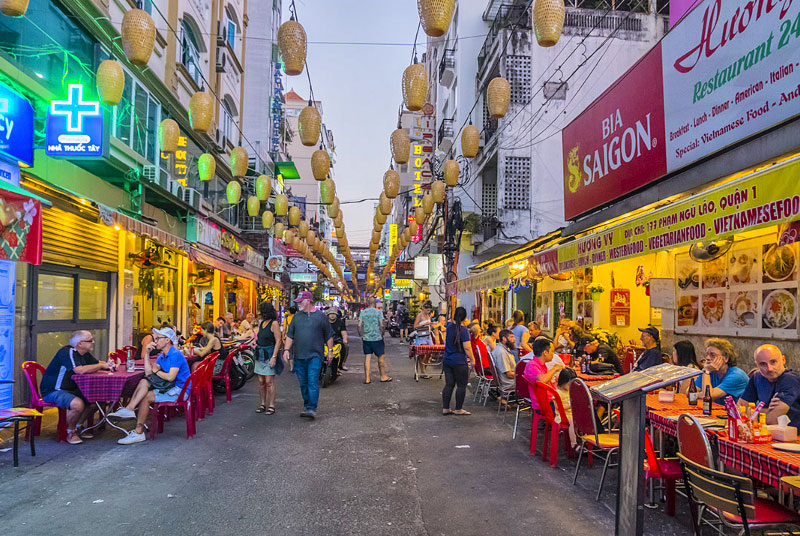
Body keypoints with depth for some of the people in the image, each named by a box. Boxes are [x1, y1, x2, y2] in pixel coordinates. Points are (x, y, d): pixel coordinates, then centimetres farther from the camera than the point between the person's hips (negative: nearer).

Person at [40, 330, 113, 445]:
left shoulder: (85, 354, 8)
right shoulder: (67, 352, -21)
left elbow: (97, 363, 20)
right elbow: (80, 370, -34)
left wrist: (107, 365, -4)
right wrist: (101, 366, -22)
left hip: (71, 389, 9)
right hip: (52, 391, -9)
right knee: (78, 404, -32)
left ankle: (77, 427, 13)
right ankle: (70, 432, -5)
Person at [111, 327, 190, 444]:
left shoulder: (175, 355, -14)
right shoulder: (162, 356, 16)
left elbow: (170, 377, -23)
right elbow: (148, 372, 6)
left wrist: (157, 371, -4)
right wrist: (147, 353, 3)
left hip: (179, 391, -9)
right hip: (170, 388, 9)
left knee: (146, 397, -17)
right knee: (144, 381, -6)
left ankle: (138, 432, -11)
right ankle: (129, 409, -17)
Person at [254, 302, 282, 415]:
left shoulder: (274, 323, -9)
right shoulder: (261, 323, 14)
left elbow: (278, 341, -14)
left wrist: (274, 357, -18)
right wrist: (256, 342, 13)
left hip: (269, 354, -7)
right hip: (260, 355, 7)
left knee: (269, 381, -6)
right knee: (261, 382, 8)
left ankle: (271, 406, 0)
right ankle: (263, 404, 17)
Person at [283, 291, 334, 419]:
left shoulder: (320, 316, 2)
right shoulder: (296, 317, 11)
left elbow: (329, 335, 7)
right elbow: (290, 335, 12)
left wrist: (330, 350, 5)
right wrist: (287, 349, 1)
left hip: (315, 355, -4)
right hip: (299, 356, 4)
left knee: (313, 382, -12)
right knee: (303, 383, 10)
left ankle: (312, 409, -13)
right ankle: (306, 406, 23)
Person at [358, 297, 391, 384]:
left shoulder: (363, 312, 3)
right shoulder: (378, 312, -4)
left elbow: (359, 325, 0)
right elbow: (382, 325, -10)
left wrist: (361, 335, 11)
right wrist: (382, 334, 5)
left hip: (366, 338, 3)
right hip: (377, 338, -3)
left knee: (367, 357, 4)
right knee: (381, 357, 9)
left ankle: (367, 378, 3)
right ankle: (383, 376, 17)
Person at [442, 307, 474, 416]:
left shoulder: (449, 326, 4)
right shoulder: (463, 329, -15)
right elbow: (467, 347, -18)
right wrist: (472, 358, -6)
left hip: (447, 360, 7)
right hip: (459, 362, -7)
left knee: (449, 384, 11)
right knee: (461, 385, 5)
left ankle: (445, 408, 13)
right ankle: (458, 409, 10)